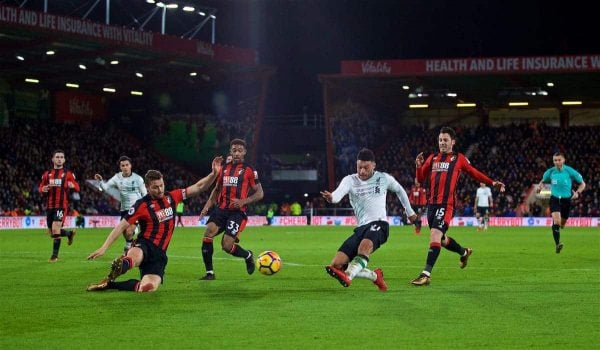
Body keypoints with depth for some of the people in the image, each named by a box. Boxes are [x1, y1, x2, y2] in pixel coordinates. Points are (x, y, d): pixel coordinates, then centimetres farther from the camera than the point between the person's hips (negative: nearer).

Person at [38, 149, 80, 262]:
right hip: (50, 206, 4)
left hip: (62, 205, -4)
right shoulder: (47, 174, 10)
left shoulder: (68, 174, 2)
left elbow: (77, 188, 1)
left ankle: (55, 255, -7)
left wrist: (72, 186, -22)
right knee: (52, 232, 9)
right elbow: (40, 187, 15)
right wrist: (42, 189, -9)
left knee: (56, 229, -17)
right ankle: (70, 233, 39)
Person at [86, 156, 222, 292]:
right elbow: (121, 226, -8)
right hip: (145, 245, -4)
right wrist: (104, 248, -15)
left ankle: (110, 284, -5)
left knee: (149, 288, -19)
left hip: (159, 253, 4)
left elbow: (198, 187, 10)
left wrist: (214, 174, -4)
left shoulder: (172, 197, 7)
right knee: (133, 257, -45)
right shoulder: (142, 205, -7)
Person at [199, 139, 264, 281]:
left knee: (227, 246, -14)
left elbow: (260, 193, 1)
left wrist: (243, 201, -14)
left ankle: (248, 256, 21)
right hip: (221, 209, 4)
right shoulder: (224, 168, 15)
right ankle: (209, 272, -13)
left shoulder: (249, 170, 1)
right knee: (208, 232, -22)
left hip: (238, 212, -4)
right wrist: (208, 205, 10)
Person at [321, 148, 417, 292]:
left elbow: (400, 191, 29)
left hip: (379, 223, -4)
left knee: (365, 245, -39)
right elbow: (339, 192, -17)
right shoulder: (350, 180, 6)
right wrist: (331, 197, -42)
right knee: (336, 264, -8)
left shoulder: (383, 178, 8)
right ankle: (375, 276, 10)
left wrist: (410, 212, 36)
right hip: (361, 228, 4)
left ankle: (347, 277, -61)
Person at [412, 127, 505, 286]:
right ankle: (464, 252, 44)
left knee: (435, 235, -20)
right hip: (432, 204, 6)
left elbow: (474, 173, 13)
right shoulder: (432, 158, 16)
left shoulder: (459, 158, 6)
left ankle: (426, 274, -23)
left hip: (446, 205, -6)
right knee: (441, 239, 15)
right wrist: (419, 166, -3)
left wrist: (492, 182, 4)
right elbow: (420, 179, 16)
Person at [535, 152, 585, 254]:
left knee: (562, 224, 14)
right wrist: (540, 186, -6)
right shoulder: (550, 172, -3)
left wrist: (577, 193, -16)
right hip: (554, 199, -1)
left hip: (566, 199, 1)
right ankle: (557, 244, -25)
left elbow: (582, 184, 2)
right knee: (556, 221, -23)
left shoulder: (570, 171, -8)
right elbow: (543, 181, 18)